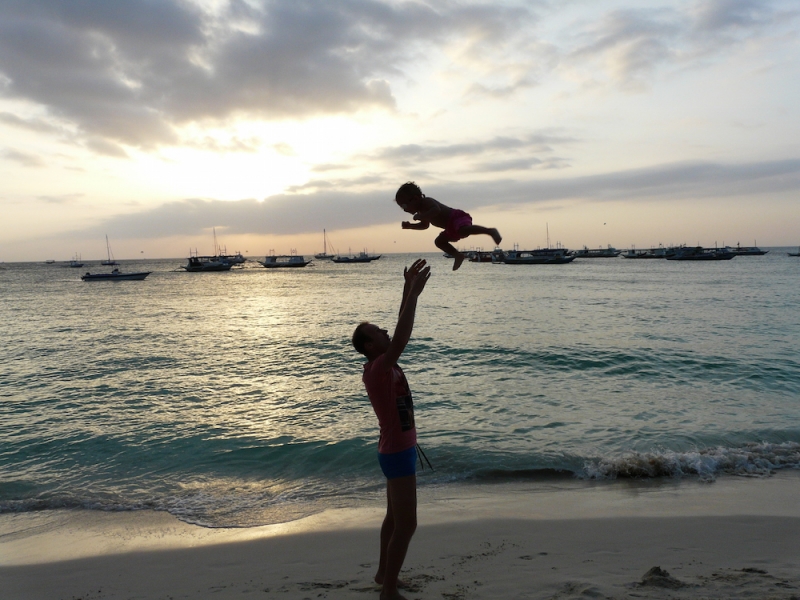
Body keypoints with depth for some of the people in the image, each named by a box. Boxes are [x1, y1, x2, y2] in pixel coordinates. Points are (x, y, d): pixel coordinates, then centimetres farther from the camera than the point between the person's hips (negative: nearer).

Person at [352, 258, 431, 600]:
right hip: (398, 454, -10)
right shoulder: (376, 369, -22)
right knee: (406, 524, -2)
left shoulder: (383, 365, 4)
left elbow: (399, 332, 9)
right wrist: (414, 293, -31)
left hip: (399, 450, 10)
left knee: (394, 517, 21)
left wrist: (409, 289, 4)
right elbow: (402, 337, -34)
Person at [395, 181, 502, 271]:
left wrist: (420, 216, -30)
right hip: (451, 228, 11)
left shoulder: (426, 201, -13)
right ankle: (458, 256, 16)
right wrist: (410, 226, 20)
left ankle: (490, 231, -43)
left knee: (463, 230, -39)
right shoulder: (422, 210, 18)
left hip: (458, 217, -11)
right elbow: (425, 225, 32)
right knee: (439, 241, 18)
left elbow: (436, 210, -33)